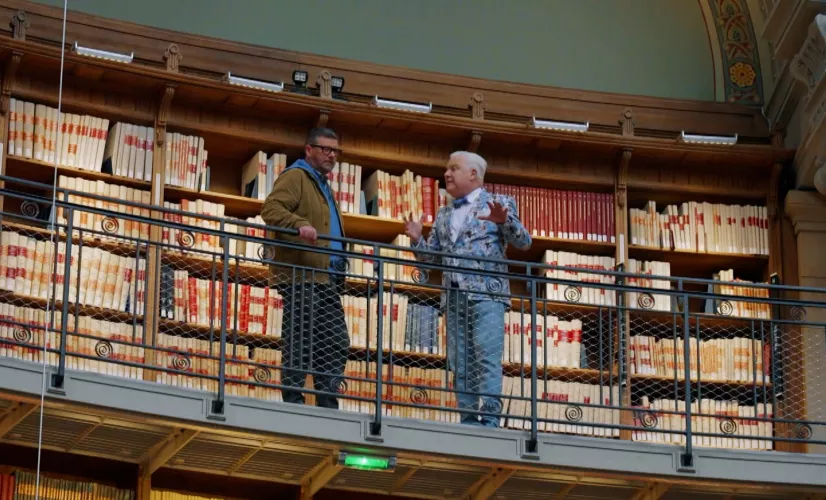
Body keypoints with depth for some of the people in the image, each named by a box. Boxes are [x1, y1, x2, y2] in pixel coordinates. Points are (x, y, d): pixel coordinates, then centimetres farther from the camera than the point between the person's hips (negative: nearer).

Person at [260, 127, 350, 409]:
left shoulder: (323, 185, 28)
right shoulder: (296, 176, -1)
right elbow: (271, 209, -17)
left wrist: (341, 265, 24)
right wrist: (300, 224, -33)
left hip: (326, 280, 10)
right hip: (301, 276, -10)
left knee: (336, 344, 5)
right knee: (299, 343, -9)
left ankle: (328, 407, 8)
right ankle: (293, 403, -7)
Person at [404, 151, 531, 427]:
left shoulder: (500, 203, 7)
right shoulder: (444, 214, 22)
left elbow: (524, 242, -2)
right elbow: (430, 256, 20)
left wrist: (505, 220, -21)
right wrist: (416, 239, -1)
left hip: (486, 293, -6)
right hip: (454, 297, 6)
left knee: (487, 358, -14)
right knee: (460, 363, 1)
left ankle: (489, 420, -18)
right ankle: (469, 421, 2)